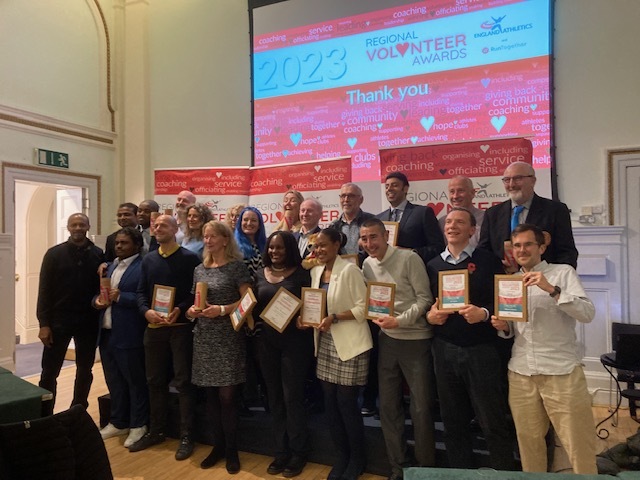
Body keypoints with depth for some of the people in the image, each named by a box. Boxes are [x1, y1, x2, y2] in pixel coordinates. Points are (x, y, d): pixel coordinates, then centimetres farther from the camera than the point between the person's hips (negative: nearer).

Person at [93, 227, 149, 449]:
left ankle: (138, 425, 18)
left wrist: (121, 297, -21)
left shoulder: (143, 267, -11)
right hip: (106, 333, 8)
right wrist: (96, 300, -1)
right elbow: (99, 292, 20)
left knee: (135, 382, 5)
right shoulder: (111, 267, 16)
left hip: (128, 335, -8)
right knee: (114, 382, 18)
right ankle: (118, 423, 32)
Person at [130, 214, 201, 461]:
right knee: (155, 380, 14)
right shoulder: (148, 260, 11)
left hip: (181, 327, -5)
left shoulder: (189, 258, -5)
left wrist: (179, 310, -21)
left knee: (183, 381, 1)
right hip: (154, 327, 5)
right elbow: (140, 292, 8)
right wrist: (147, 311, -10)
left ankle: (186, 436, 12)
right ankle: (156, 431, 30)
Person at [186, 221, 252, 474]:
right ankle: (218, 446, 27)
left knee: (226, 397, -2)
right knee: (211, 396, 12)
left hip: (228, 339, -5)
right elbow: (195, 301, 18)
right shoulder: (199, 269, 11)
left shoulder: (236, 267, -5)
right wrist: (192, 311, -2)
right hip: (204, 338, 5)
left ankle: (231, 451, 15)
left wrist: (222, 310, -20)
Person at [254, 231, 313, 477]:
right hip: (267, 341, 5)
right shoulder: (261, 274, 8)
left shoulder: (301, 273, -5)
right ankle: (281, 452, 27)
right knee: (274, 398, 12)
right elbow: (255, 307, 13)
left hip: (294, 340, -5)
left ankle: (298, 453, 19)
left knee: (292, 397, 1)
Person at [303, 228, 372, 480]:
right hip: (325, 343, 7)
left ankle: (357, 458, 24)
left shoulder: (349, 270, -12)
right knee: (330, 402, 11)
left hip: (350, 344, -6)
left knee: (346, 402, 2)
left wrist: (335, 317, -22)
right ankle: (341, 455, 30)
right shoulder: (316, 272, 8)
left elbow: (363, 307, -14)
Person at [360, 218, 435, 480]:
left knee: (421, 407, 5)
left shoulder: (409, 258, -13)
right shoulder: (367, 265, 5)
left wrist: (399, 320, -23)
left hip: (416, 340, -5)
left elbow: (425, 298, -14)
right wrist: (376, 317, -6)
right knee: (388, 405, 12)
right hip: (387, 340, 6)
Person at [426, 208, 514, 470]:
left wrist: (483, 313, -21)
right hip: (444, 350, 4)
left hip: (481, 350, -4)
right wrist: (429, 316, -5)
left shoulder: (487, 260, -2)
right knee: (453, 421, 15)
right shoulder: (433, 265, 9)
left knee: (493, 421, 5)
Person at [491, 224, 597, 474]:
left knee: (578, 444, 1)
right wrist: (504, 326, -2)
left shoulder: (563, 272, 0)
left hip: (562, 371, -4)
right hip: (520, 373, 4)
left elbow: (588, 313, -12)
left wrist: (551, 289, -22)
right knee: (529, 441, 11)